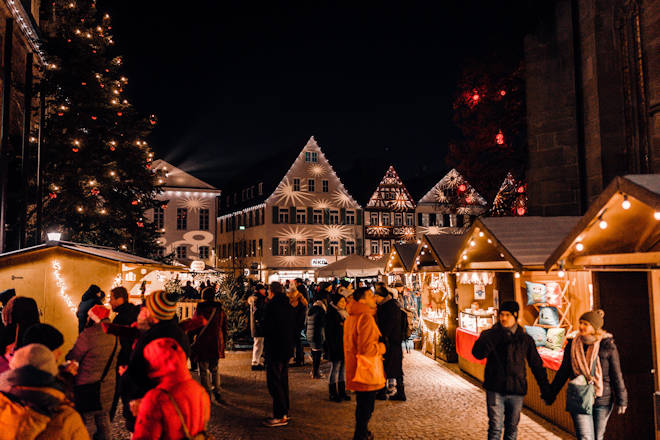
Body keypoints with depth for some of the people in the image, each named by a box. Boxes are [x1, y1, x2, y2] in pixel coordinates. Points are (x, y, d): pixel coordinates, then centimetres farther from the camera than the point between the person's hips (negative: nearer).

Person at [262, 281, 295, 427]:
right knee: (283, 380, 17)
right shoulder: (288, 306, 8)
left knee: (274, 381, -3)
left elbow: (267, 327, -15)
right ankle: (285, 411, 24)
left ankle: (280, 416, -2)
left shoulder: (271, 305, -14)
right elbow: (292, 327, 12)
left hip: (275, 349, -8)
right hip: (287, 348, 8)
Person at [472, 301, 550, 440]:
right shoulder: (489, 335, -1)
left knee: (512, 428, 13)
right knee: (495, 427, -5)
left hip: (516, 391, 2)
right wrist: (494, 337, -27)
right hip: (495, 389, -2)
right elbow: (478, 353, -17)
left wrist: (545, 389, 7)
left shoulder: (525, 339, 5)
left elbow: (536, 365, 11)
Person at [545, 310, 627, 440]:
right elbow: (563, 372, 11)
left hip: (602, 400, -1)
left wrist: (621, 400, 2)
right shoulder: (572, 345, 3)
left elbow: (616, 375, 2)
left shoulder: (608, 346, -3)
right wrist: (551, 394, 13)